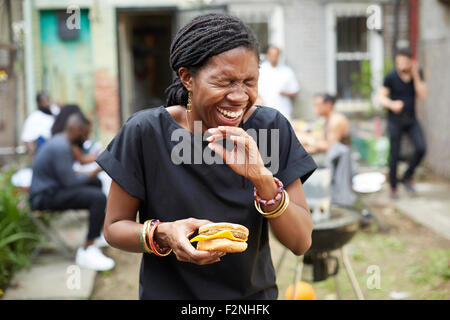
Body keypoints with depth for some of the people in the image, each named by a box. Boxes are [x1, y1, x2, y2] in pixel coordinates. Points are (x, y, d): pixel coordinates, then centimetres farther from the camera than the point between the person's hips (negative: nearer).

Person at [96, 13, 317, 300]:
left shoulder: (272, 128, -13)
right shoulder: (145, 133, -17)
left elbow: (302, 243, -15)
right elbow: (114, 227, -8)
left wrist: (262, 179, -30)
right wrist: (162, 234, -28)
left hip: (255, 292, 2)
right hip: (168, 292, -2)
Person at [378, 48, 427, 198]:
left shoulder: (418, 74, -3)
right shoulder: (391, 77, -12)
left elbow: (422, 95, -10)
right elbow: (381, 97, -8)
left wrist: (415, 76, -21)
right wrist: (392, 104, -28)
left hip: (411, 119, 3)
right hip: (395, 120, -3)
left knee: (421, 148, -14)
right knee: (394, 155, 0)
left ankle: (407, 177, 8)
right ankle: (393, 187, 18)